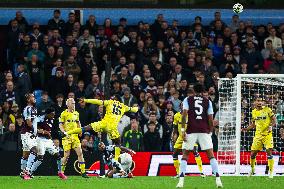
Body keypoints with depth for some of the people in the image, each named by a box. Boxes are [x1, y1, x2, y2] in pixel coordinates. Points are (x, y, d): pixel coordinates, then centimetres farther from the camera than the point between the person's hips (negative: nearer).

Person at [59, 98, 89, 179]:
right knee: (67, 155, -7)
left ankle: (83, 172, -3)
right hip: (67, 137, -5)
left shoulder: (76, 113, 13)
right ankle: (61, 171, 9)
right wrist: (65, 132, -19)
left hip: (75, 136, 5)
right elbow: (60, 125, -4)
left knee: (80, 153, -5)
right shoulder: (64, 114, -4)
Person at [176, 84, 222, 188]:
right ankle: (218, 179, -5)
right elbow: (210, 119, 7)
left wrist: (183, 130, -7)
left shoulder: (187, 100, 8)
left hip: (191, 131, -1)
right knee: (211, 155, 5)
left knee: (185, 155, 8)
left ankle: (181, 180, -5)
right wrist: (210, 131, 17)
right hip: (204, 131, 1)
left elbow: (184, 114, -5)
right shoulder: (207, 102, 11)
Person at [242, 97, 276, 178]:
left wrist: (271, 126, -19)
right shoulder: (253, 112, 10)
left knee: (269, 152, -11)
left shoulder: (267, 110, -3)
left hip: (267, 134, -4)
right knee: (253, 153, 2)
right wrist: (246, 129, 5)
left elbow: (274, 119, -1)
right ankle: (252, 169, 25)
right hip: (258, 134, 4)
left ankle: (271, 172, -2)